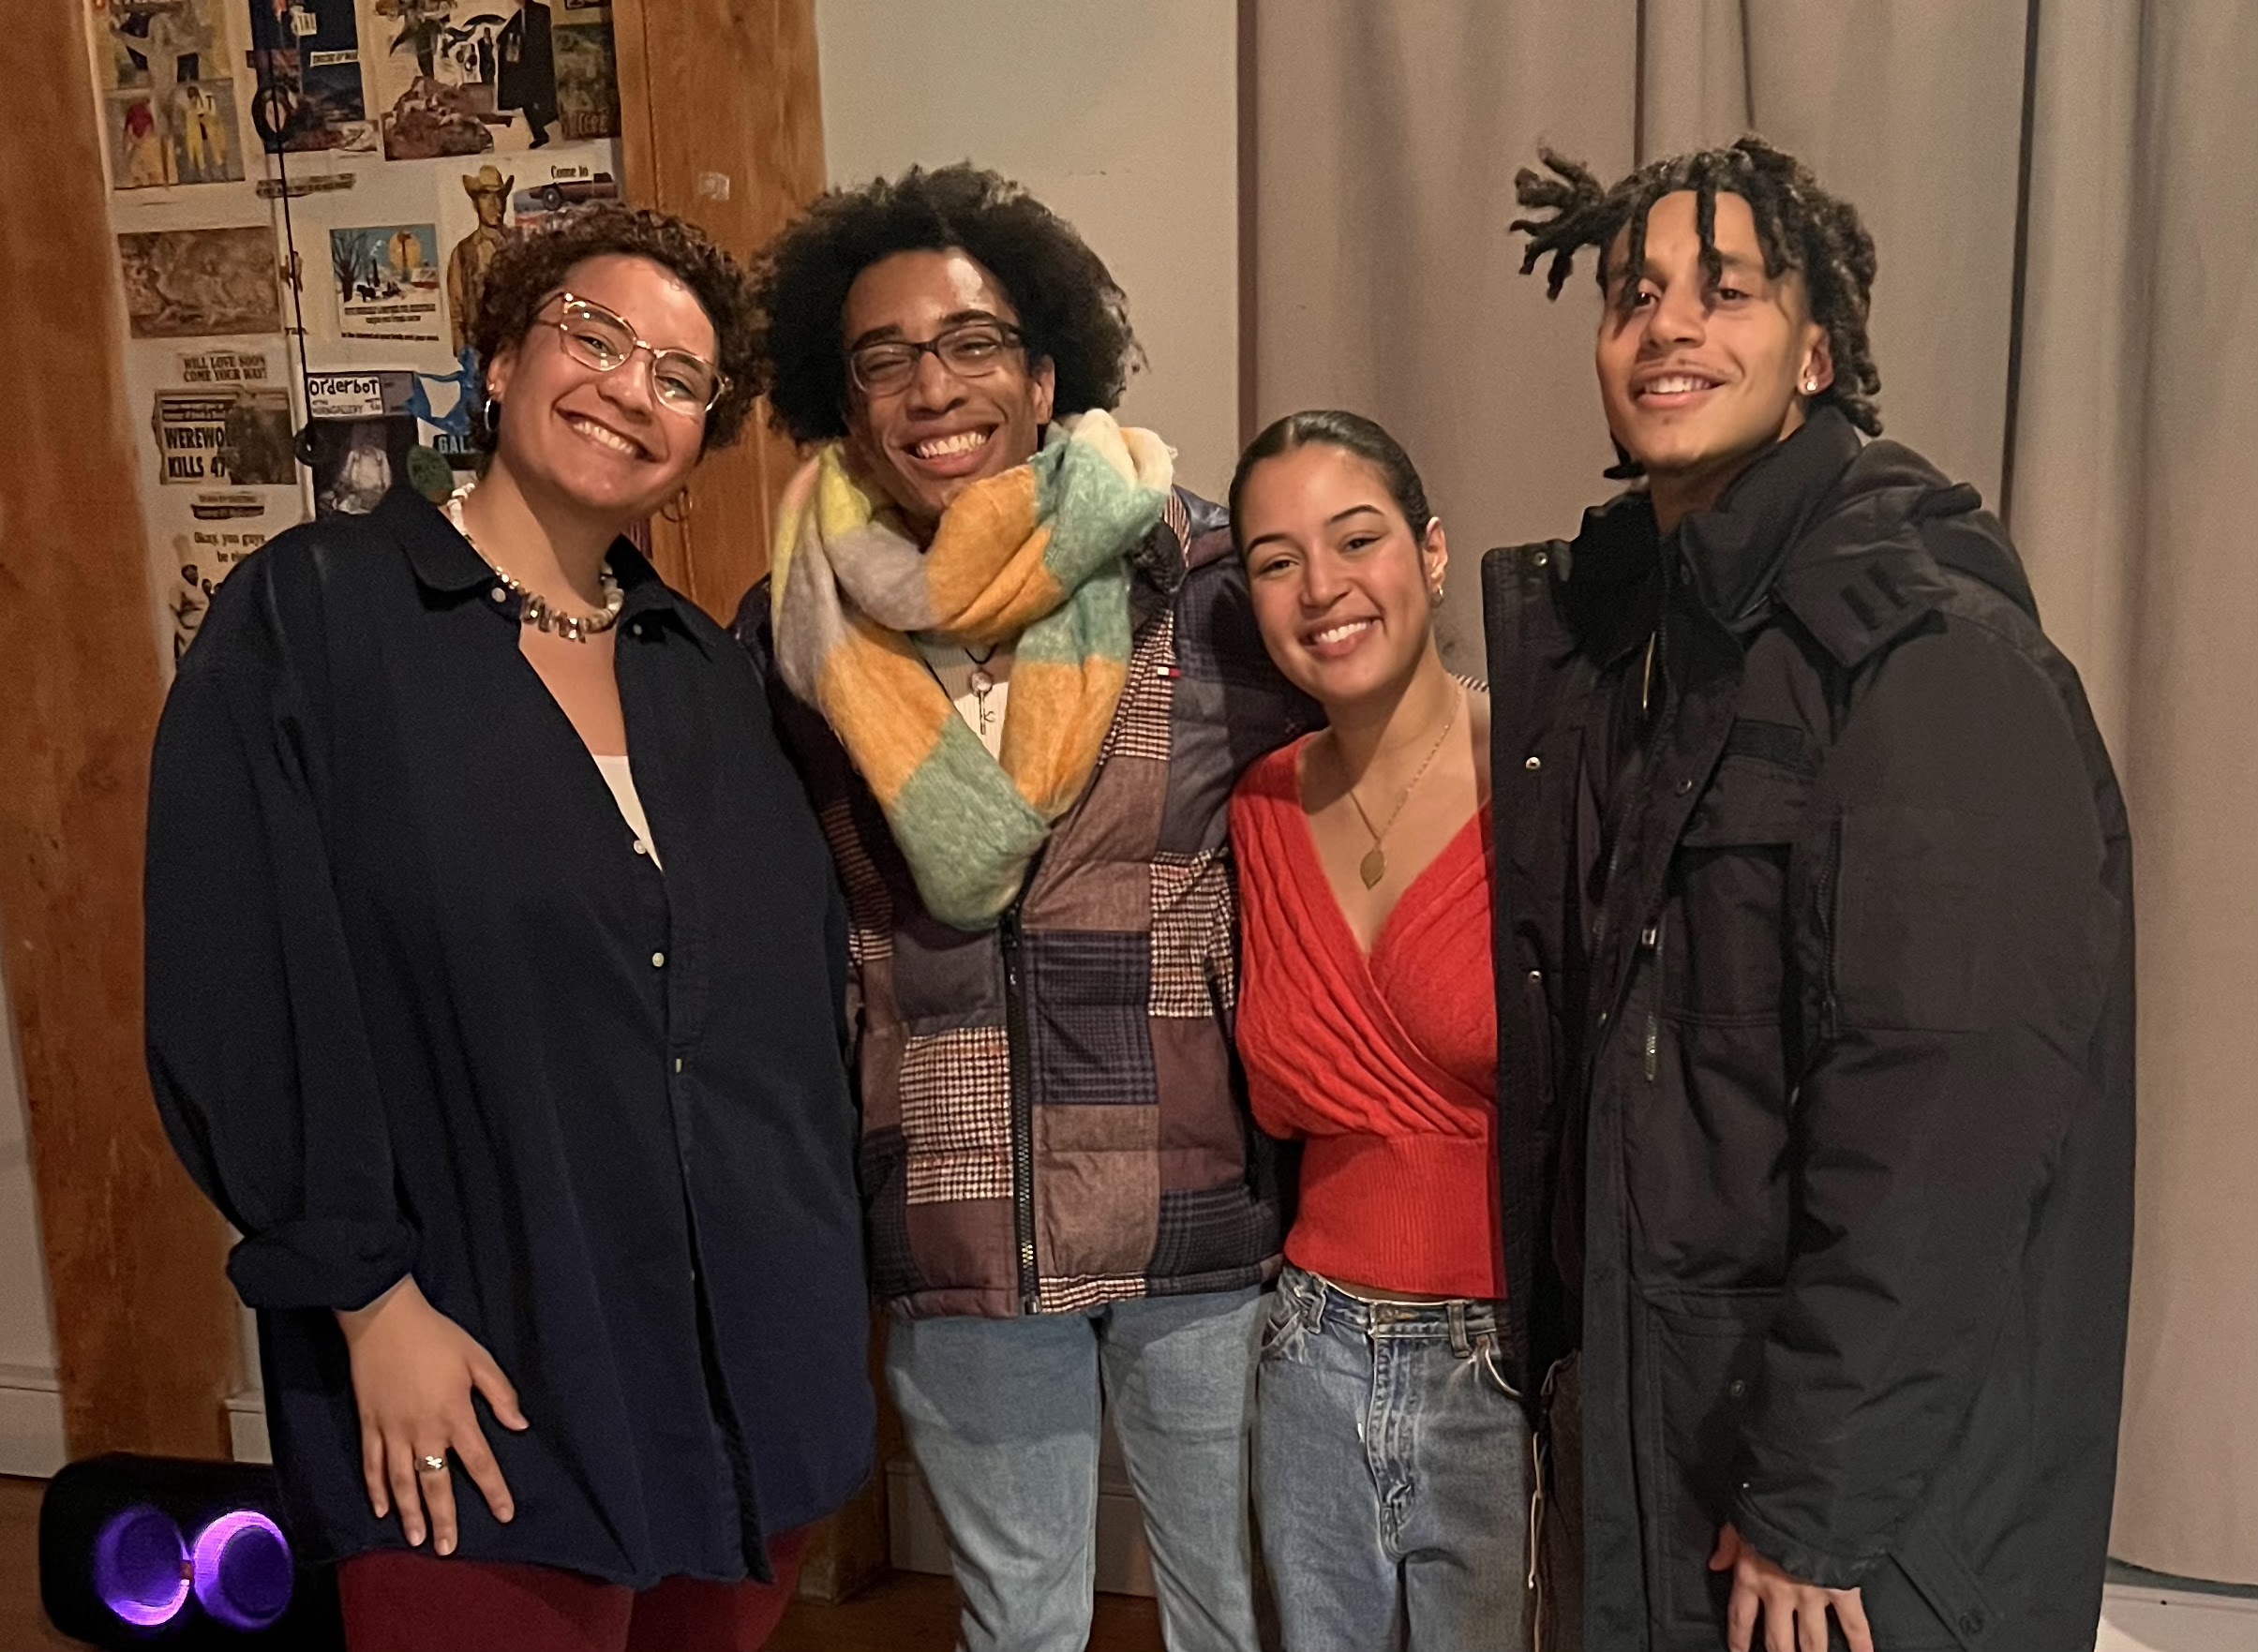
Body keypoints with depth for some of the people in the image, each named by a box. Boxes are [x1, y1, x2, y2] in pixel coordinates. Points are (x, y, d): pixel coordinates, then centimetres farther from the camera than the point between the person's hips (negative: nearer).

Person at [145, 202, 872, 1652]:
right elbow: (245, 991, -12)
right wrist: (372, 1299, -14)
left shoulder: (707, 668, 9)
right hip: (489, 1387, -5)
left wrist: (826, 1278, 10)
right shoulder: (308, 615, -6)